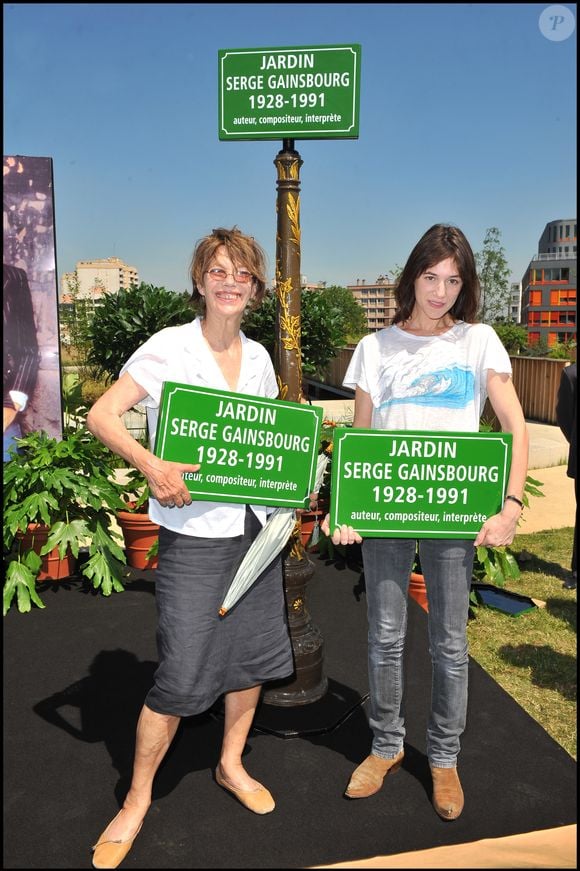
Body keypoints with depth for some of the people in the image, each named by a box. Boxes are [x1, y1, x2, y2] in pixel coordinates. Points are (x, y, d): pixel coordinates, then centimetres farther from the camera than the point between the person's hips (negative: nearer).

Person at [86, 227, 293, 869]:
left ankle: (231, 763, 40)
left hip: (255, 526, 6)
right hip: (194, 532, -6)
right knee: (181, 676, 0)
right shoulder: (169, 348, -8)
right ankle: (137, 797, 24)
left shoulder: (258, 357, 8)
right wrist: (150, 466, -27)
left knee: (252, 653, 16)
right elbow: (100, 415, -13)